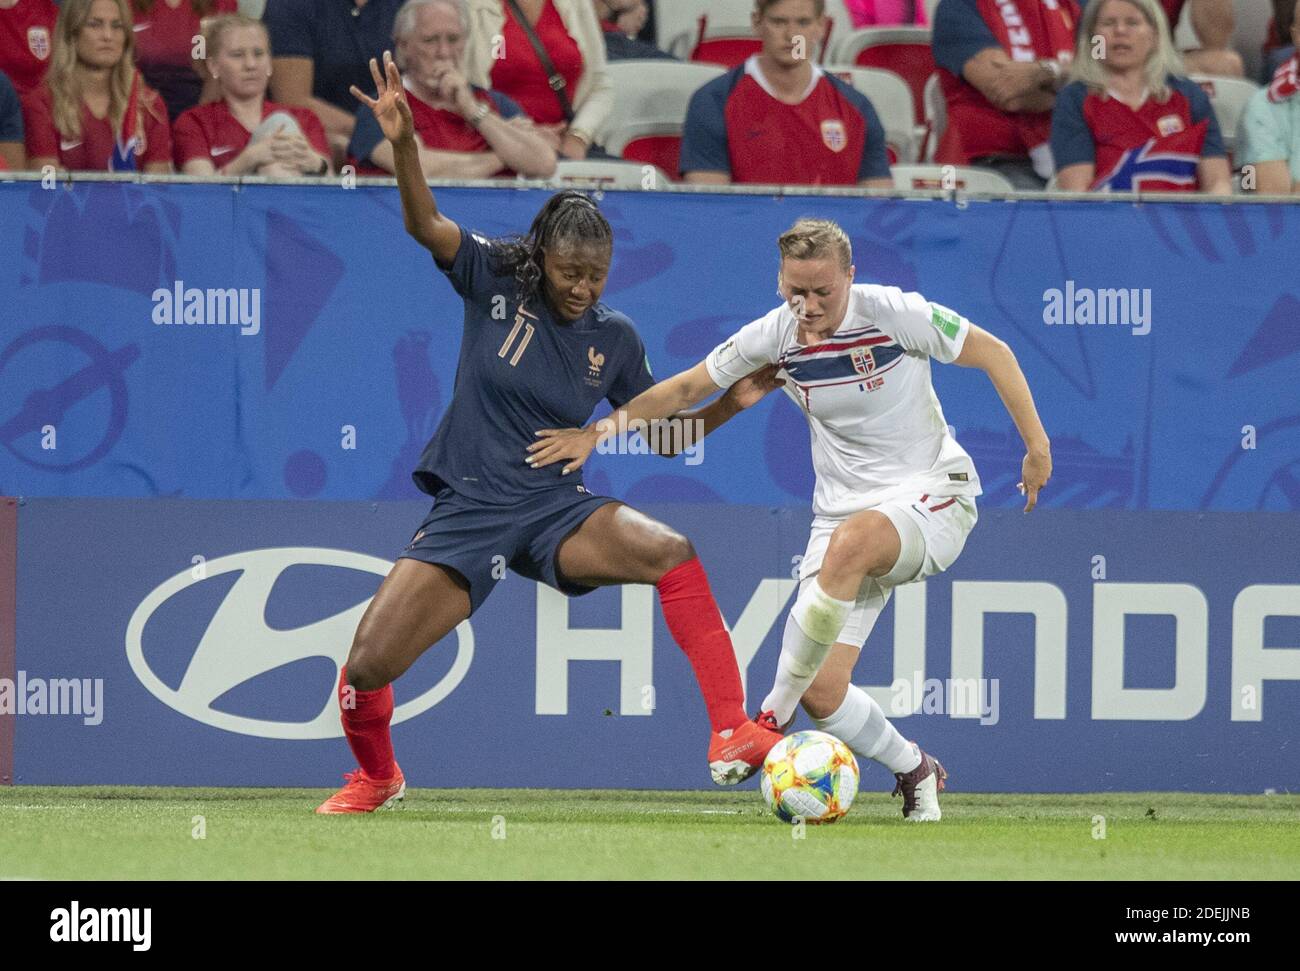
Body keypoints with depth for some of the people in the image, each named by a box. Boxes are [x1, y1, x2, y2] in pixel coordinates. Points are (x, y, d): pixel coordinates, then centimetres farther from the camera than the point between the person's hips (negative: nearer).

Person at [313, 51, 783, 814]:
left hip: (554, 508, 1)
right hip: (467, 511, -1)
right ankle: (376, 776, 25)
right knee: (365, 668, -10)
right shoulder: (495, 280, -3)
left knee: (672, 553, -29)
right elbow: (426, 225, -19)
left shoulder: (614, 339, 3)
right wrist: (403, 143, -37)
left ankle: (732, 736, -28)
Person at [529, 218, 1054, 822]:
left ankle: (773, 715, -29)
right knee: (821, 690, -11)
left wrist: (1037, 445, -3)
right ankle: (915, 773, 18)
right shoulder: (771, 337, -3)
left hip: (933, 497, -4)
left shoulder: (895, 314, -14)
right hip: (845, 513, 4)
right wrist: (599, 431, 2)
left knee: (851, 540, -40)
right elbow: (685, 389, 9)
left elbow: (993, 354, -2)